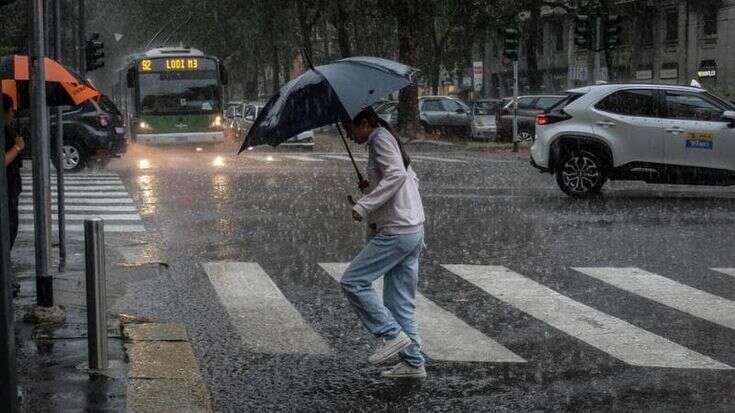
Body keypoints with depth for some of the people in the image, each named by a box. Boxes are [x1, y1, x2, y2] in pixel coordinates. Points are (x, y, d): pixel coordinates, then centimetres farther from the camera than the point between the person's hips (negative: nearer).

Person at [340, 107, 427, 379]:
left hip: (397, 232, -10)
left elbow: (397, 175, -25)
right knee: (400, 301, 11)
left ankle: (393, 335, -9)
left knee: (353, 281, -7)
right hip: (414, 230, 10)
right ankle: (413, 362, 13)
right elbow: (412, 179, 28)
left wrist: (364, 206, -28)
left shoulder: (380, 140, -9)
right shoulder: (389, 139, 21)